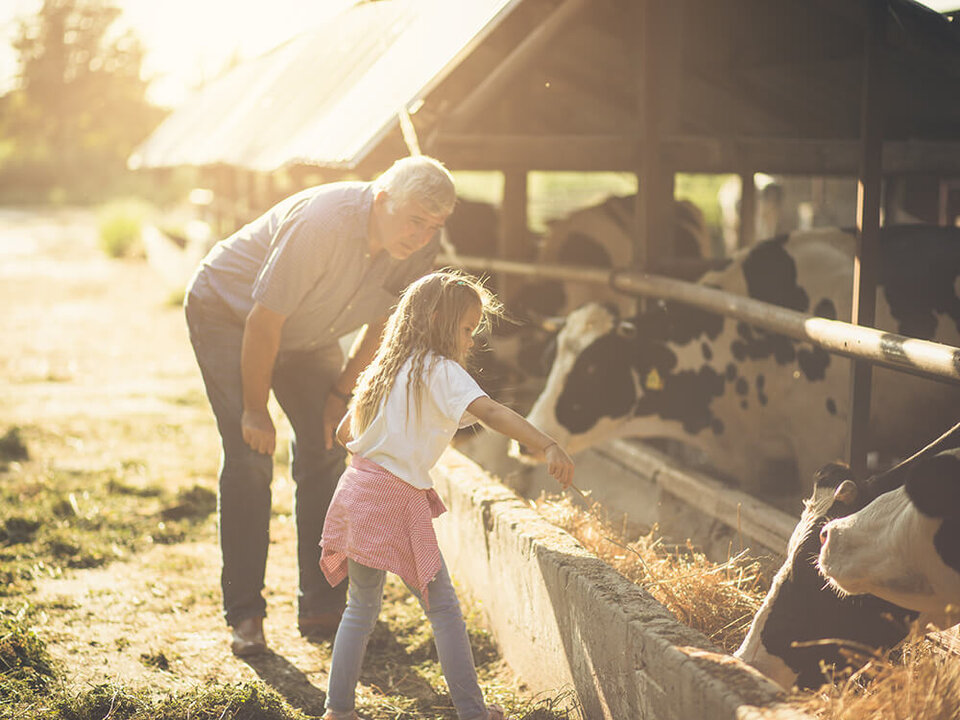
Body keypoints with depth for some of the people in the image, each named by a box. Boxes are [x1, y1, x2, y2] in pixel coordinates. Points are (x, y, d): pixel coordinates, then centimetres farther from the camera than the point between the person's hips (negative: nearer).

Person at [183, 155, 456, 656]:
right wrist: (256, 410, -23)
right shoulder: (322, 223, -39)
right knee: (250, 456, -15)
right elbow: (264, 322, -31)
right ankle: (244, 613, -7)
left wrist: (341, 392, 0)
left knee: (325, 452, -1)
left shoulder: (420, 248, -18)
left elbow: (382, 325, -1)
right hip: (227, 311, -6)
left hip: (306, 332, 6)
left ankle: (322, 606, 6)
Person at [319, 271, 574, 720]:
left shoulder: (388, 367, 17)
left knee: (361, 608, 15)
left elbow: (345, 433, 24)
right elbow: (489, 411, -24)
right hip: (398, 501, -8)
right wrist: (548, 447, -33)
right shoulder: (440, 371, -8)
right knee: (442, 606, 3)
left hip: (358, 491, 8)